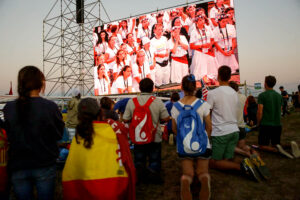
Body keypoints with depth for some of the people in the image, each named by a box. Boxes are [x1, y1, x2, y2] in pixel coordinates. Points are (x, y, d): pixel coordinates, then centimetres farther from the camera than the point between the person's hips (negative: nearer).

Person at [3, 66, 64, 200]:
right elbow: (58, 134, -6)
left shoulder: (8, 108, -8)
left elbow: (9, 136, 5)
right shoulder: (50, 107, -17)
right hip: (44, 167, -2)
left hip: (18, 168, 3)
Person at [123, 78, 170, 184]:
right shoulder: (158, 102, -10)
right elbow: (166, 119, -6)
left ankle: (139, 168, -15)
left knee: (139, 160, 18)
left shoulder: (131, 102, -7)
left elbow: (125, 120, -3)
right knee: (155, 160, 15)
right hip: (155, 138, -1)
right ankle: (153, 172, -16)